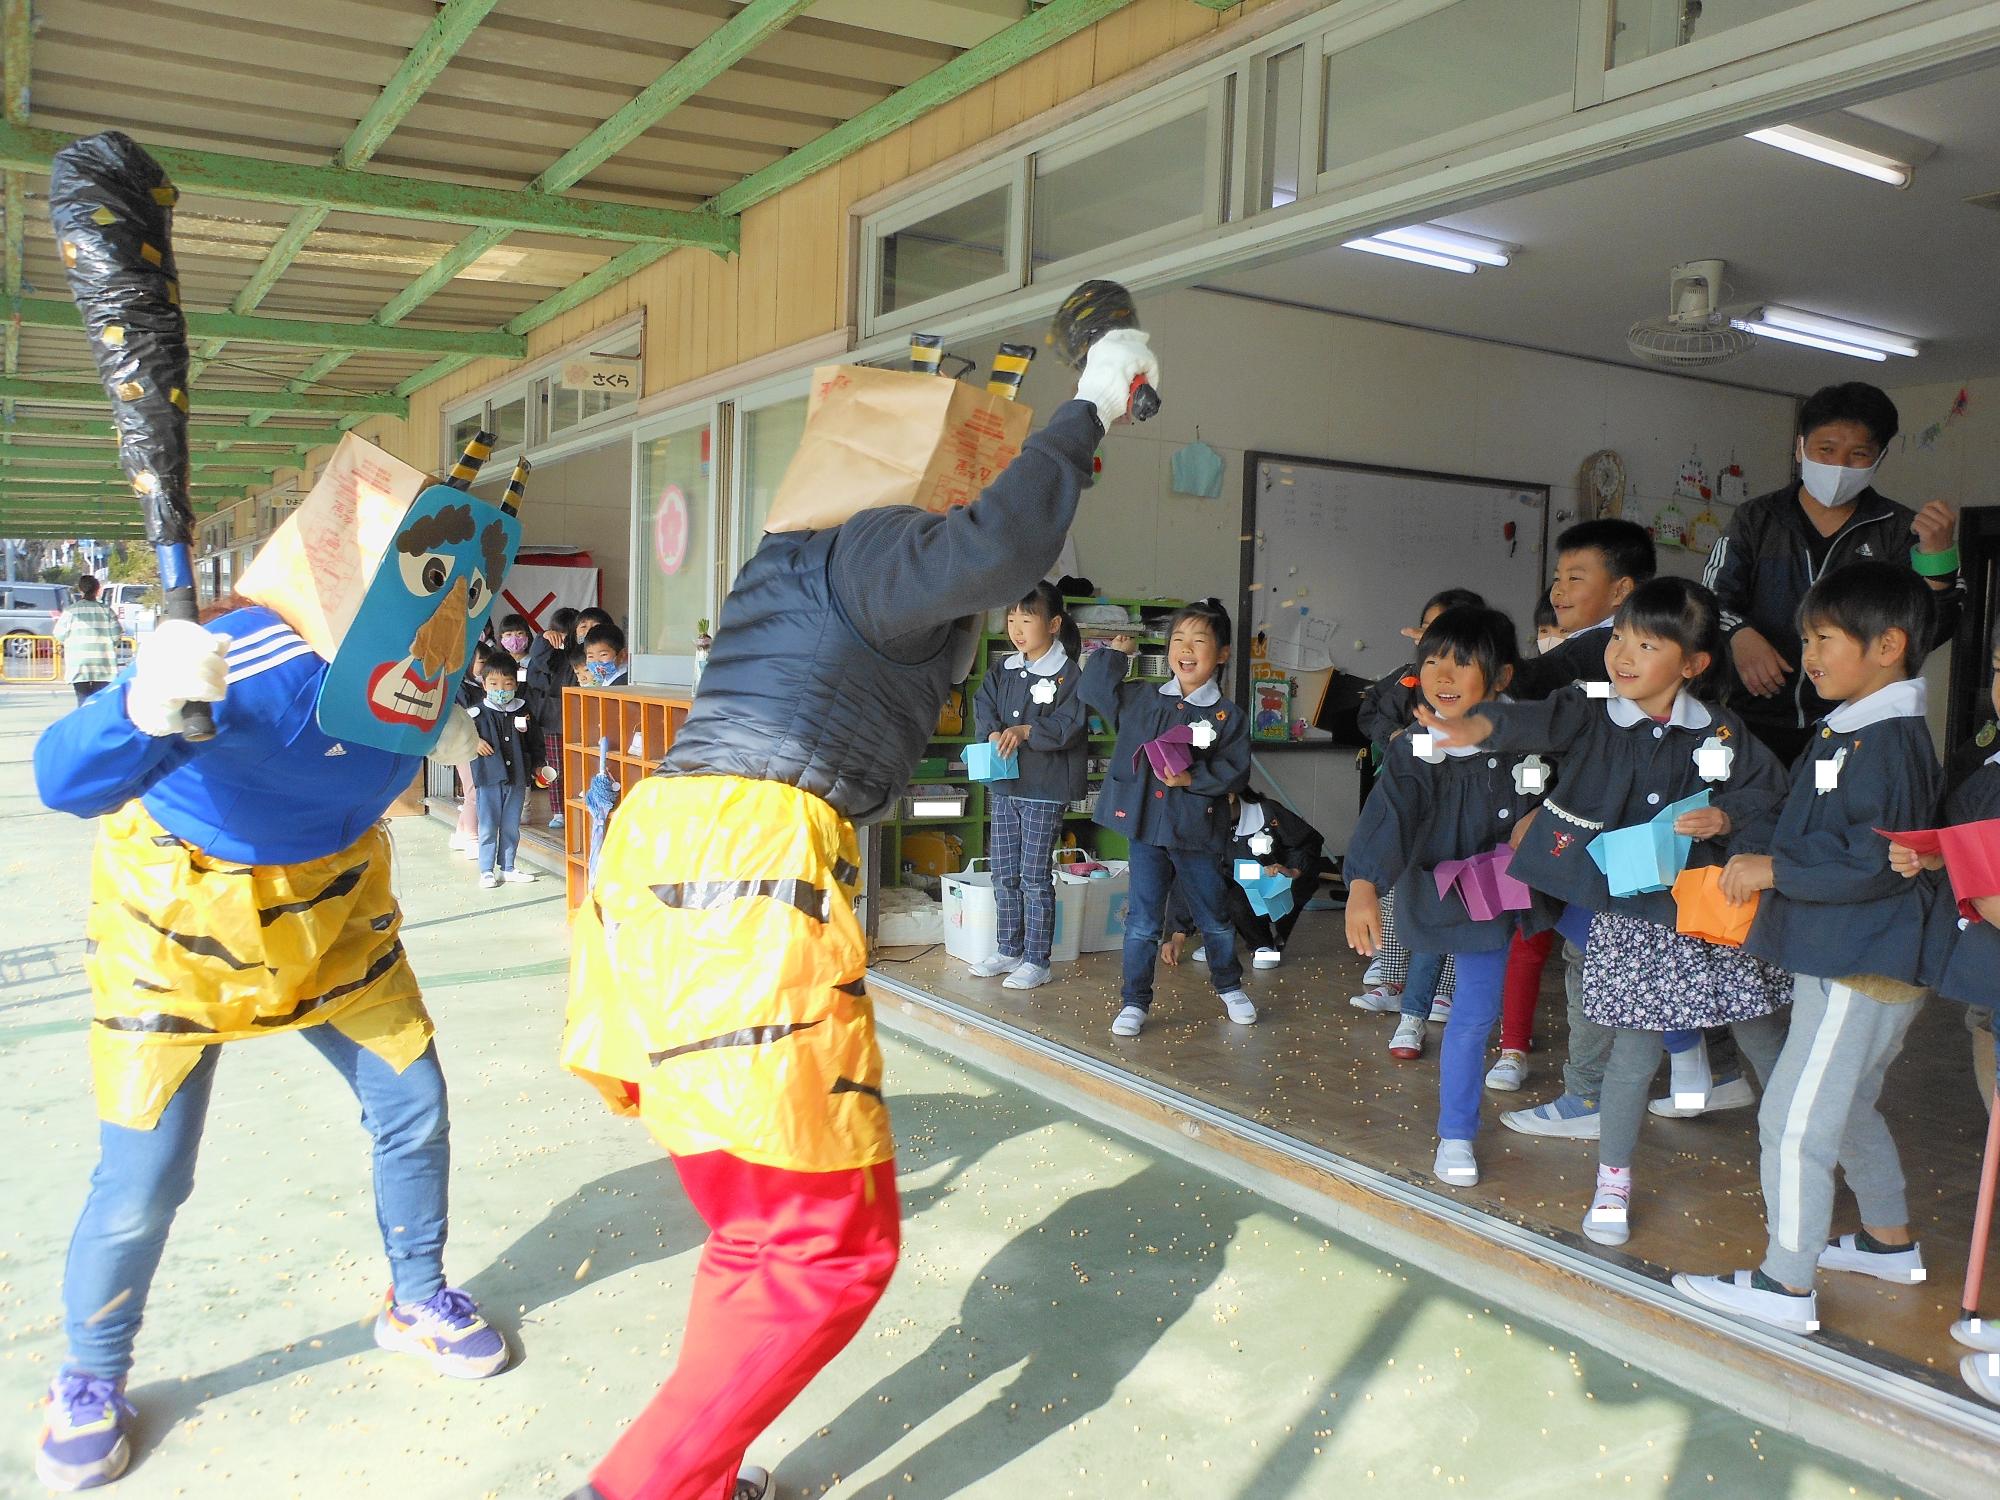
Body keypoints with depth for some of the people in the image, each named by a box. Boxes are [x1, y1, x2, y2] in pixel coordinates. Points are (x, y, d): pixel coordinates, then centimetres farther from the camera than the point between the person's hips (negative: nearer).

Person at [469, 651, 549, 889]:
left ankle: (508, 868, 22)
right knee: (488, 827, 3)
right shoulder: (478, 713, -4)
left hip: (517, 778, 3)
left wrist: (539, 764, 11)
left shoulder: (523, 711, 6)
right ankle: (486, 871, 11)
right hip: (489, 777, -3)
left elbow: (535, 740, 15)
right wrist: (474, 743, -16)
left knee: (512, 827, 12)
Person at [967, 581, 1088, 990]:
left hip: (1045, 789, -6)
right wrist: (994, 732, -19)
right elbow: (983, 706, 0)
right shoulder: (1004, 671, 10)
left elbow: (1069, 727, -16)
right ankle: (1008, 950, 26)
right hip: (1004, 785, 6)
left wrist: (1025, 731, -25)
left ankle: (1037, 961, 9)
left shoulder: (1068, 673, -9)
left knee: (1035, 876, -1)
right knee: (1004, 873, 13)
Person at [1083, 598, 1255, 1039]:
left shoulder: (1229, 716, -5)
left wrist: (1192, 778, -21)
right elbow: (1094, 689, 9)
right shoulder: (1140, 699, 5)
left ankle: (1229, 986, 37)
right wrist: (1116, 651, 9)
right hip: (1145, 827, 1)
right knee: (1142, 922, 6)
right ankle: (1134, 1002, 16)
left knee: (1213, 917, 15)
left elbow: (1235, 771, -10)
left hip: (1197, 833, -1)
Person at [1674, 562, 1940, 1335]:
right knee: (1850, 1108, 24)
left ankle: (1786, 1286, 5)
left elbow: (1874, 865, -25)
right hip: (1841, 959, 10)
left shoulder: (1889, 743, -20)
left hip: (1861, 969, -10)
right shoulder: (1849, 731, 10)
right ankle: (1891, 1242, 41)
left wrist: (1773, 870, -18)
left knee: (1794, 1121, -5)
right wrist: (1751, 851, 7)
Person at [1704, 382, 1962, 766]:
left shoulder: (1903, 531, 8)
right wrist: (1739, 634, -18)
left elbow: (1928, 636, 3)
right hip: (1759, 722, 0)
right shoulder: (1755, 519, 10)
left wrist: (1937, 557, -13)